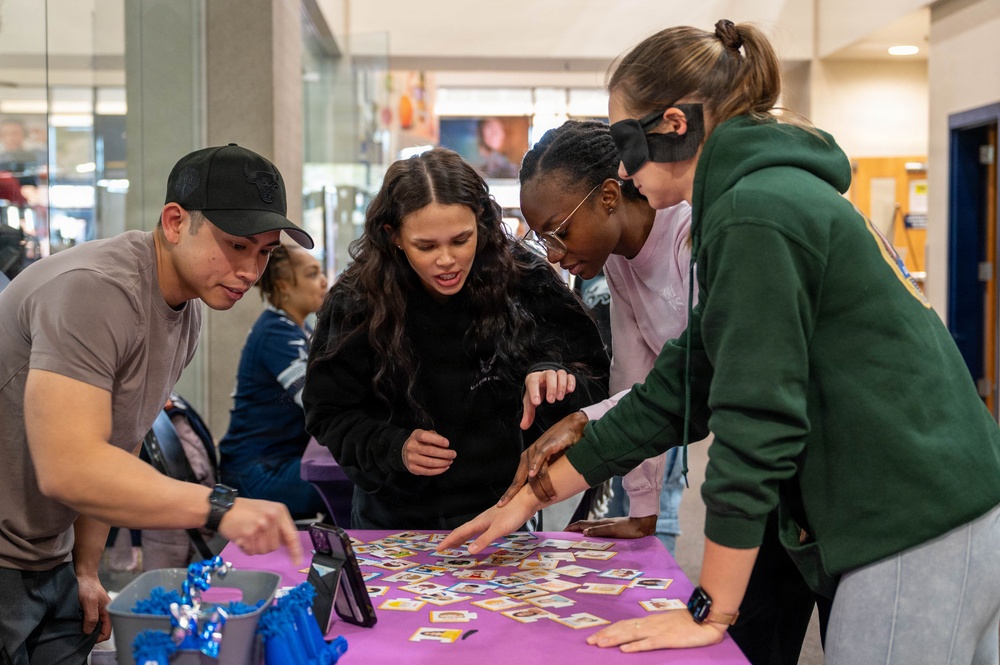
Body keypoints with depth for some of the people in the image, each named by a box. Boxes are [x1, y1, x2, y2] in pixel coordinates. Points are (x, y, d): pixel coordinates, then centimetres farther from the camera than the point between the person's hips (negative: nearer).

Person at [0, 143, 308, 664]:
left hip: (49, 560, 8)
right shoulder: (95, 291, -24)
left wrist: (86, 570, 12)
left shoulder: (188, 310, 5)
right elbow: (67, 468, -32)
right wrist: (219, 507, -37)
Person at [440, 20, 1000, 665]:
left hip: (917, 543, -10)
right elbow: (677, 390, 18)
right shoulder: (784, 193, 17)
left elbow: (756, 423, -17)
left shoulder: (757, 213, -15)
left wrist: (709, 612, -9)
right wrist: (533, 496, 20)